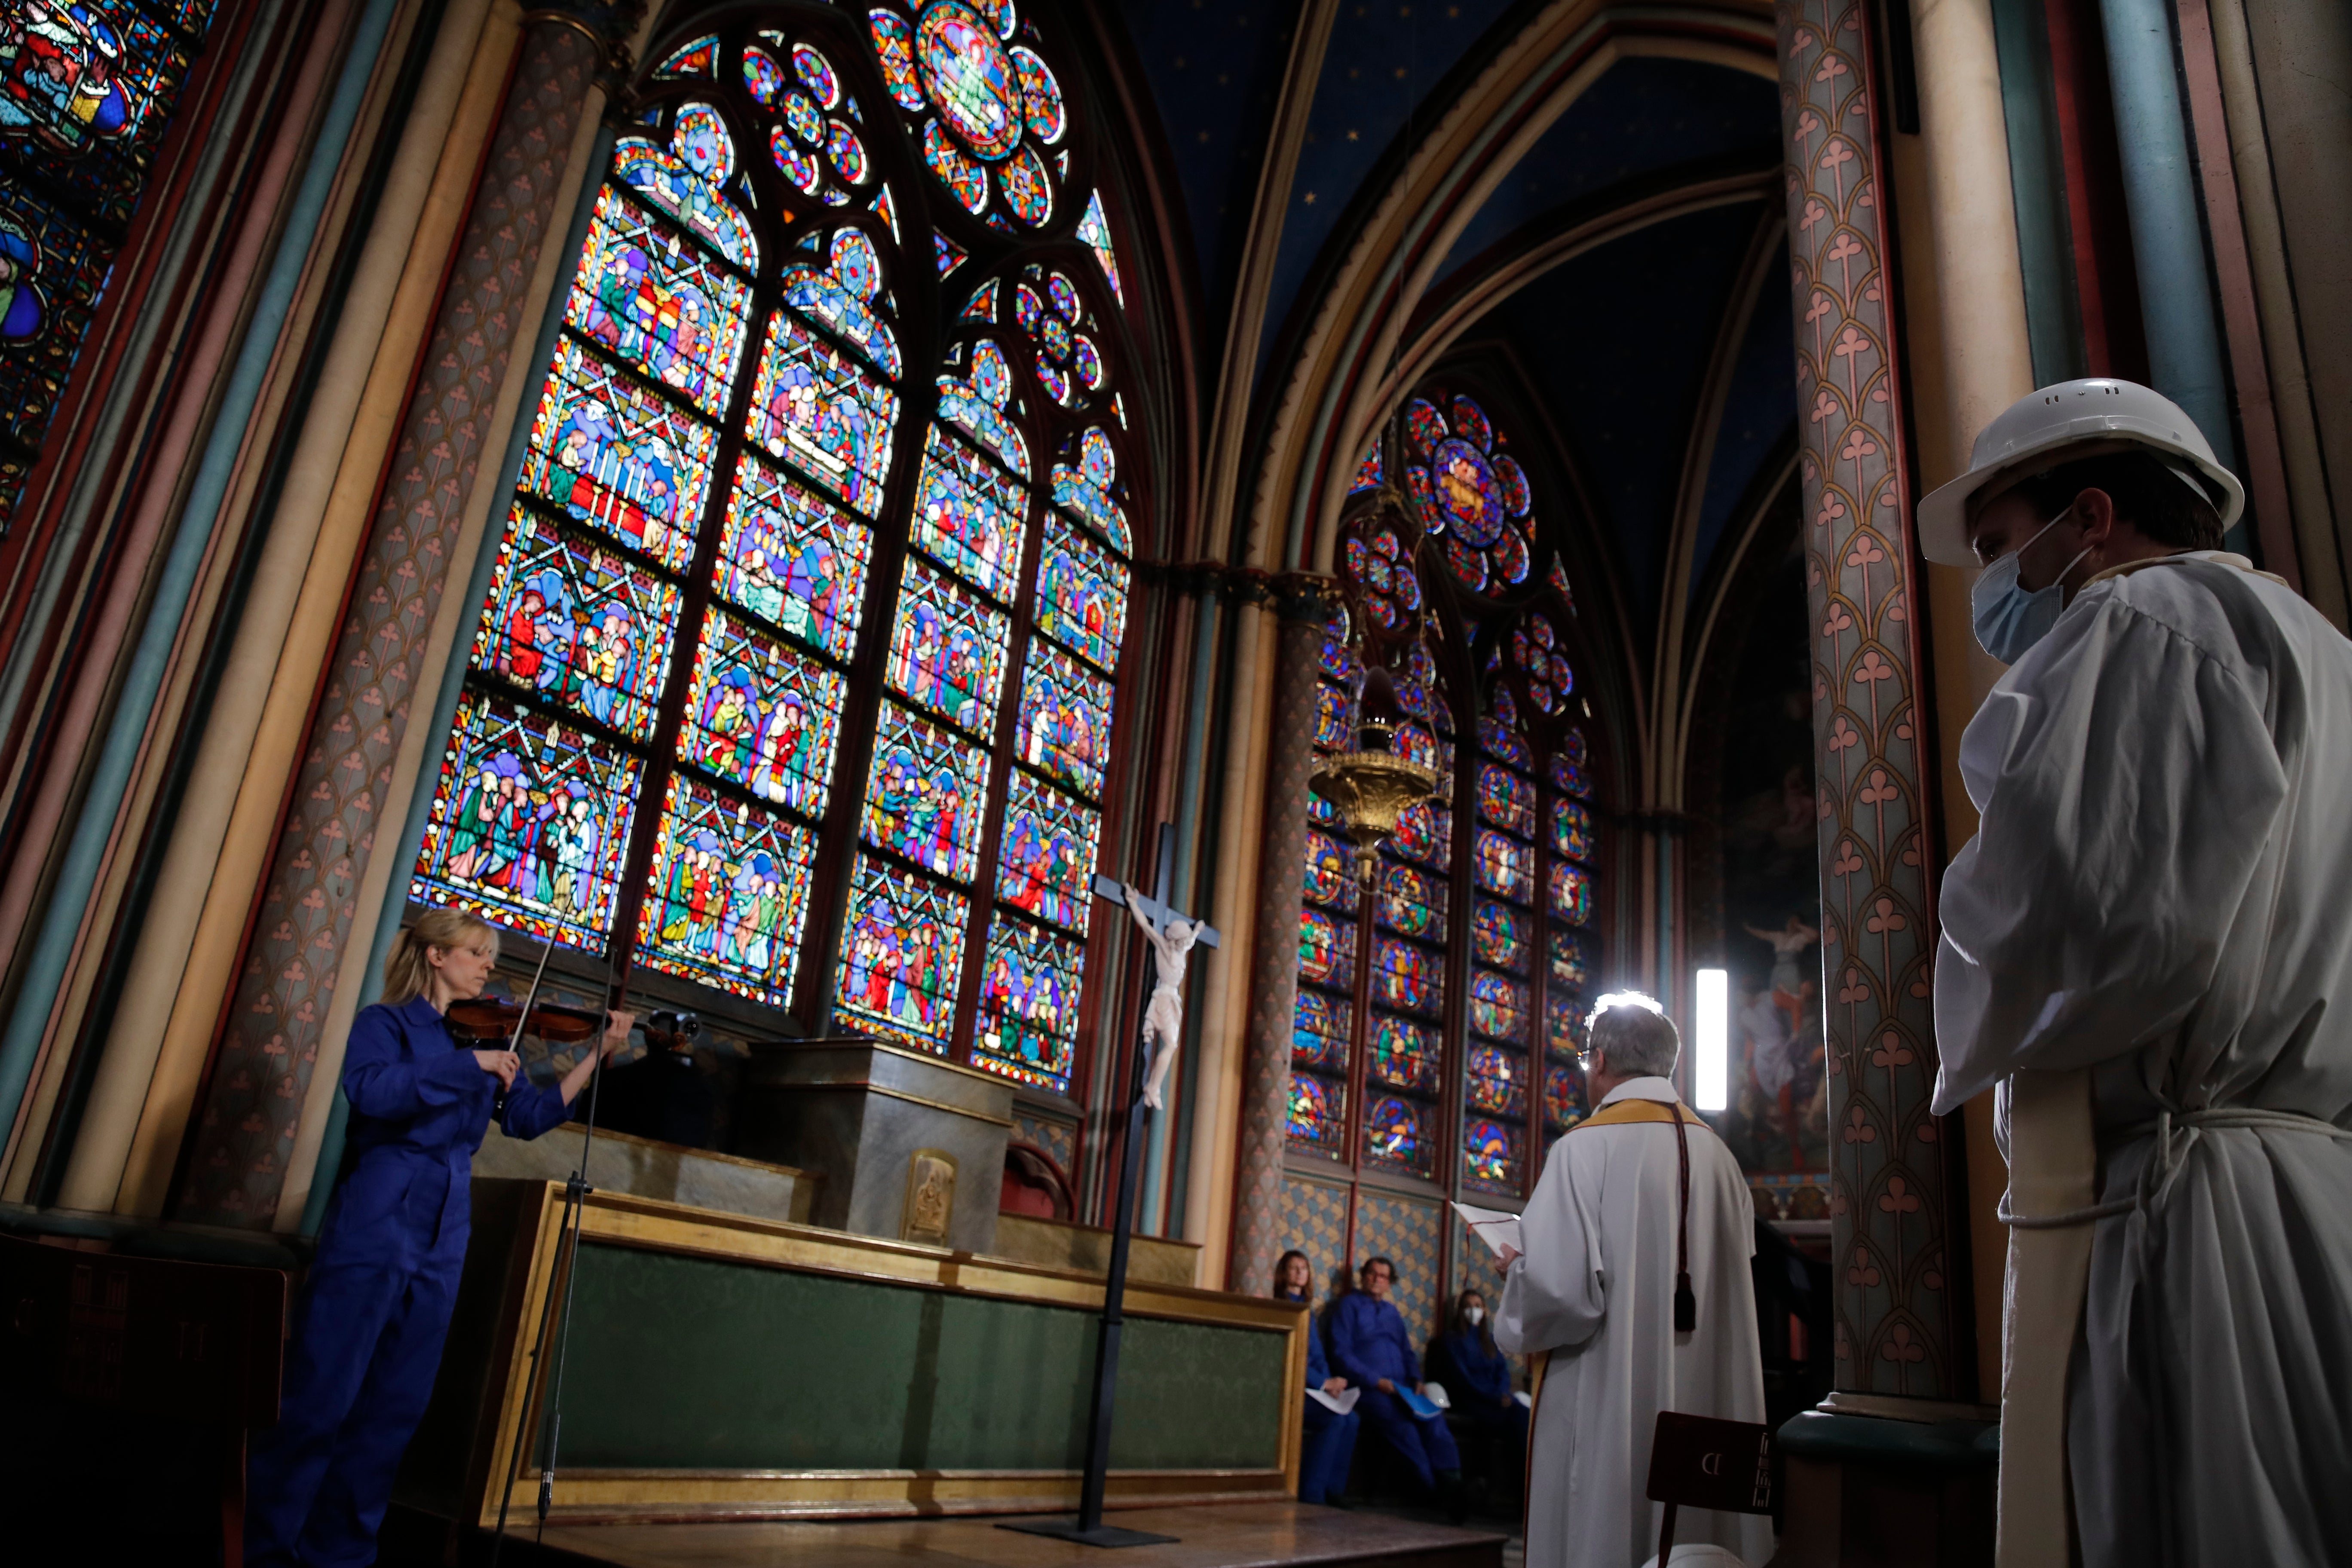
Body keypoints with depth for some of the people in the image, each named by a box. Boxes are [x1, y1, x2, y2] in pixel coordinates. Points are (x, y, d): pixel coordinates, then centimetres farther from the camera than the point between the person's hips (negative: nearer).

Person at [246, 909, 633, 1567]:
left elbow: (531, 1116, 7)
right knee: (322, 1397, -3)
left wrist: (598, 1055, -1)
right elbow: (371, 1091, -20)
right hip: (375, 1222, -5)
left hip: (442, 1240, 5)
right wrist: (471, 1065, -22)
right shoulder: (386, 1023, 1)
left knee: (394, 1408, 9)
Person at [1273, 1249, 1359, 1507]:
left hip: (1310, 1386, 7)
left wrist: (1331, 1382, -4)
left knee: (1351, 1419, -15)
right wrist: (1323, 1383, -15)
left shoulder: (1306, 1309, 19)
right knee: (1334, 1420, -26)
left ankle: (1332, 1487, -9)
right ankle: (1311, 1491, -18)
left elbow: (1317, 1355, 17)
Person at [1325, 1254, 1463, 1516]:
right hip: (1368, 1388, -5)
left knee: (1433, 1418, -29)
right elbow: (1342, 1354, -2)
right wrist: (1376, 1381, -12)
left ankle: (1450, 1480, -37)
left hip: (1401, 1388, 5)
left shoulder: (1392, 1312, 27)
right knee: (1402, 1425, -34)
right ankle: (1434, 1489, -32)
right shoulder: (1349, 1306, 8)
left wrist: (1416, 1380, 4)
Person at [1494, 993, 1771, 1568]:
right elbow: (1730, 1288, 13)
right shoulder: (1718, 1155, 6)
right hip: (1705, 1408, 6)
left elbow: (1560, 1289, -22)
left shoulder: (1587, 1148, -13)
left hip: (1608, 1412, -6)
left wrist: (1518, 1269, 0)